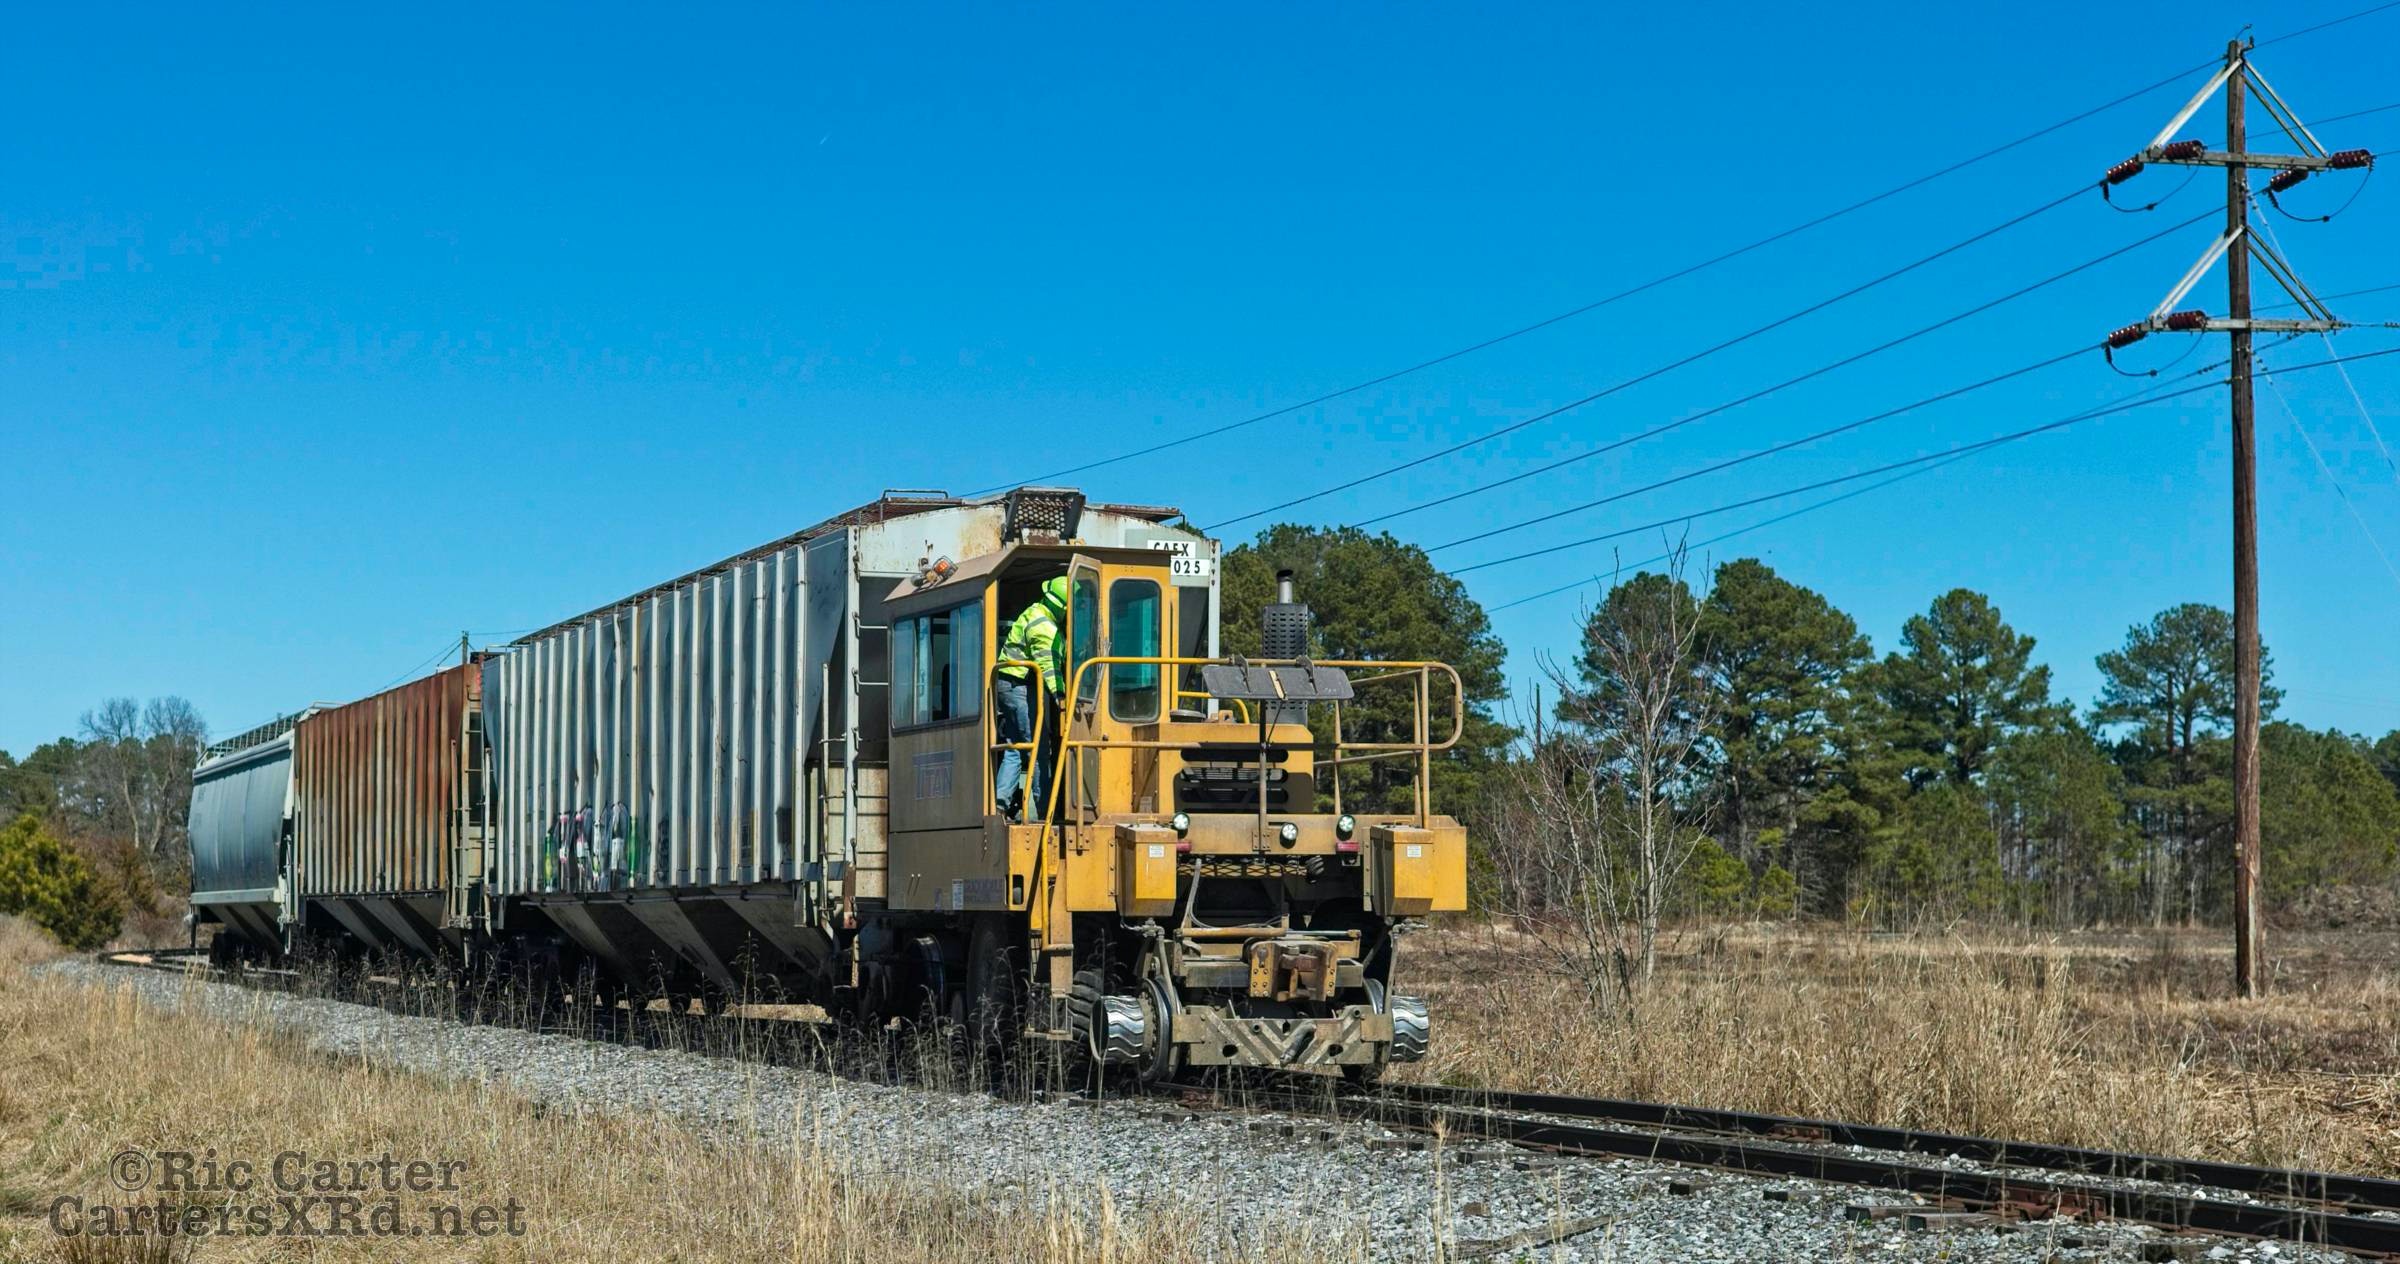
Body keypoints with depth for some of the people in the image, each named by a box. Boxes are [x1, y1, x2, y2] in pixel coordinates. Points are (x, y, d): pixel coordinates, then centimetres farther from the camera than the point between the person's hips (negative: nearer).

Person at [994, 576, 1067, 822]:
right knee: (1039, 750, -6)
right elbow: (1048, 665, -28)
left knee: (1014, 749, 10)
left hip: (1007, 684, 10)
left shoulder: (1035, 614, 16)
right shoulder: (1043, 627, -17)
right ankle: (1045, 809, -4)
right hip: (1023, 688, -10)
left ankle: (1000, 802, 4)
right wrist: (1059, 694, -37)